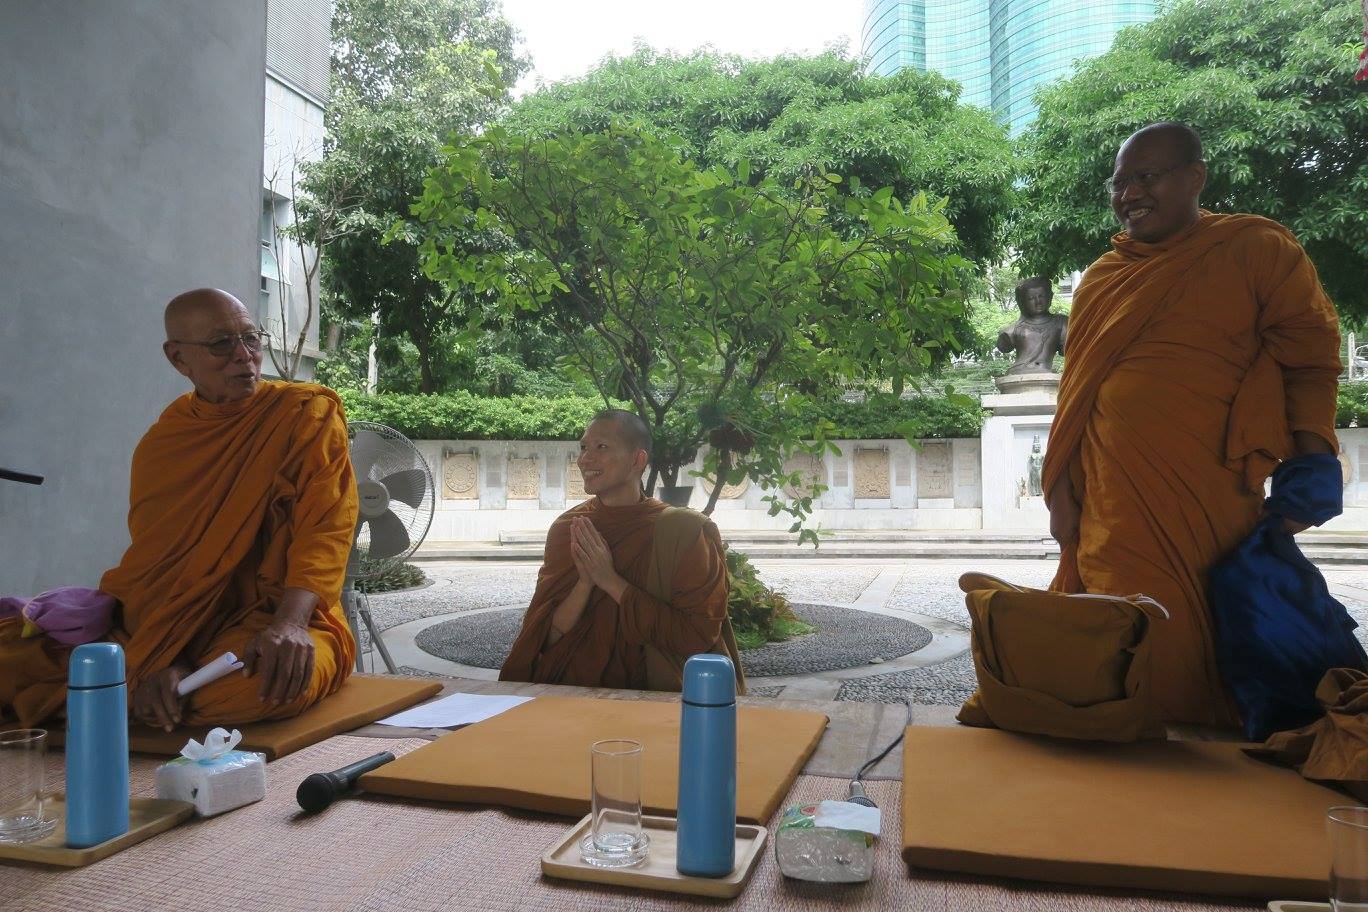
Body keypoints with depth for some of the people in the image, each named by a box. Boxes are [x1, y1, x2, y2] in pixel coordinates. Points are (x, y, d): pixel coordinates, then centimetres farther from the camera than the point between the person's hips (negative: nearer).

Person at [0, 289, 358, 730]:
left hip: (273, 615, -2)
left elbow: (326, 529, -15)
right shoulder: (161, 442, 6)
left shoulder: (308, 413, -6)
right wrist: (161, 659, -17)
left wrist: (291, 623, -33)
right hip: (174, 623, 3)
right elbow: (151, 560, 1)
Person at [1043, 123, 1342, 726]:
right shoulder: (1100, 279, 17)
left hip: (1208, 504, -3)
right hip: (1113, 507, 3)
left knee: (1198, 643, -1)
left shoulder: (1258, 250, 5)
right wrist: (1062, 494, 10)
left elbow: (1311, 361, 4)